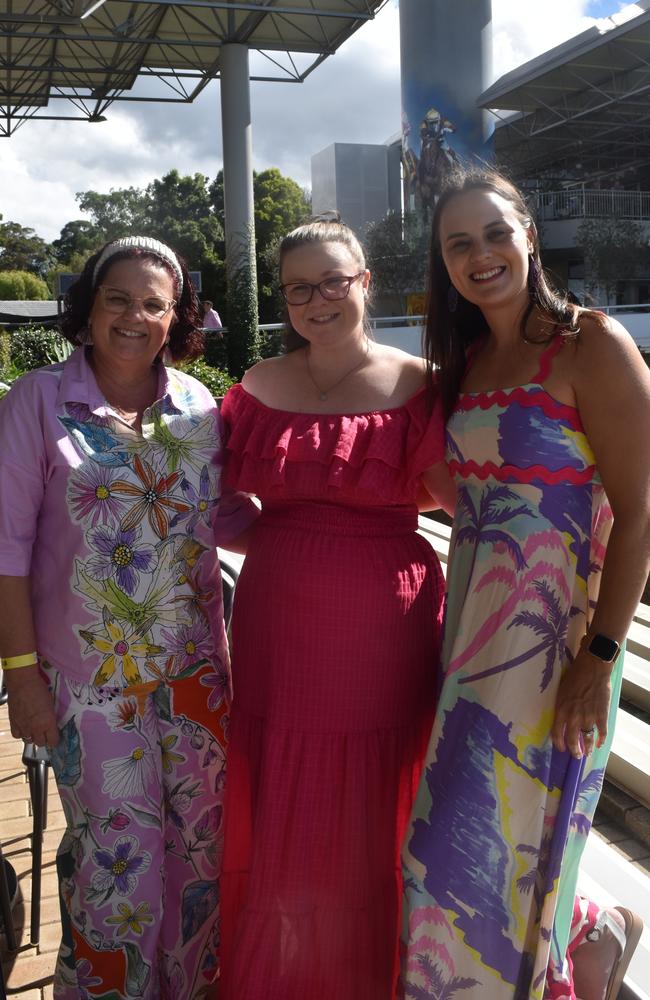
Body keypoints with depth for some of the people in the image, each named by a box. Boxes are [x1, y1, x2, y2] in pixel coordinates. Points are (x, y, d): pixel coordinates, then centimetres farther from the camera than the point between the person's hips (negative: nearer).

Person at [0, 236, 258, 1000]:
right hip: (90, 672, -3)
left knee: (203, 836, 15)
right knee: (115, 851, 8)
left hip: (194, 662, 4)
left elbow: (227, 514, 10)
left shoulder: (197, 405, 1)